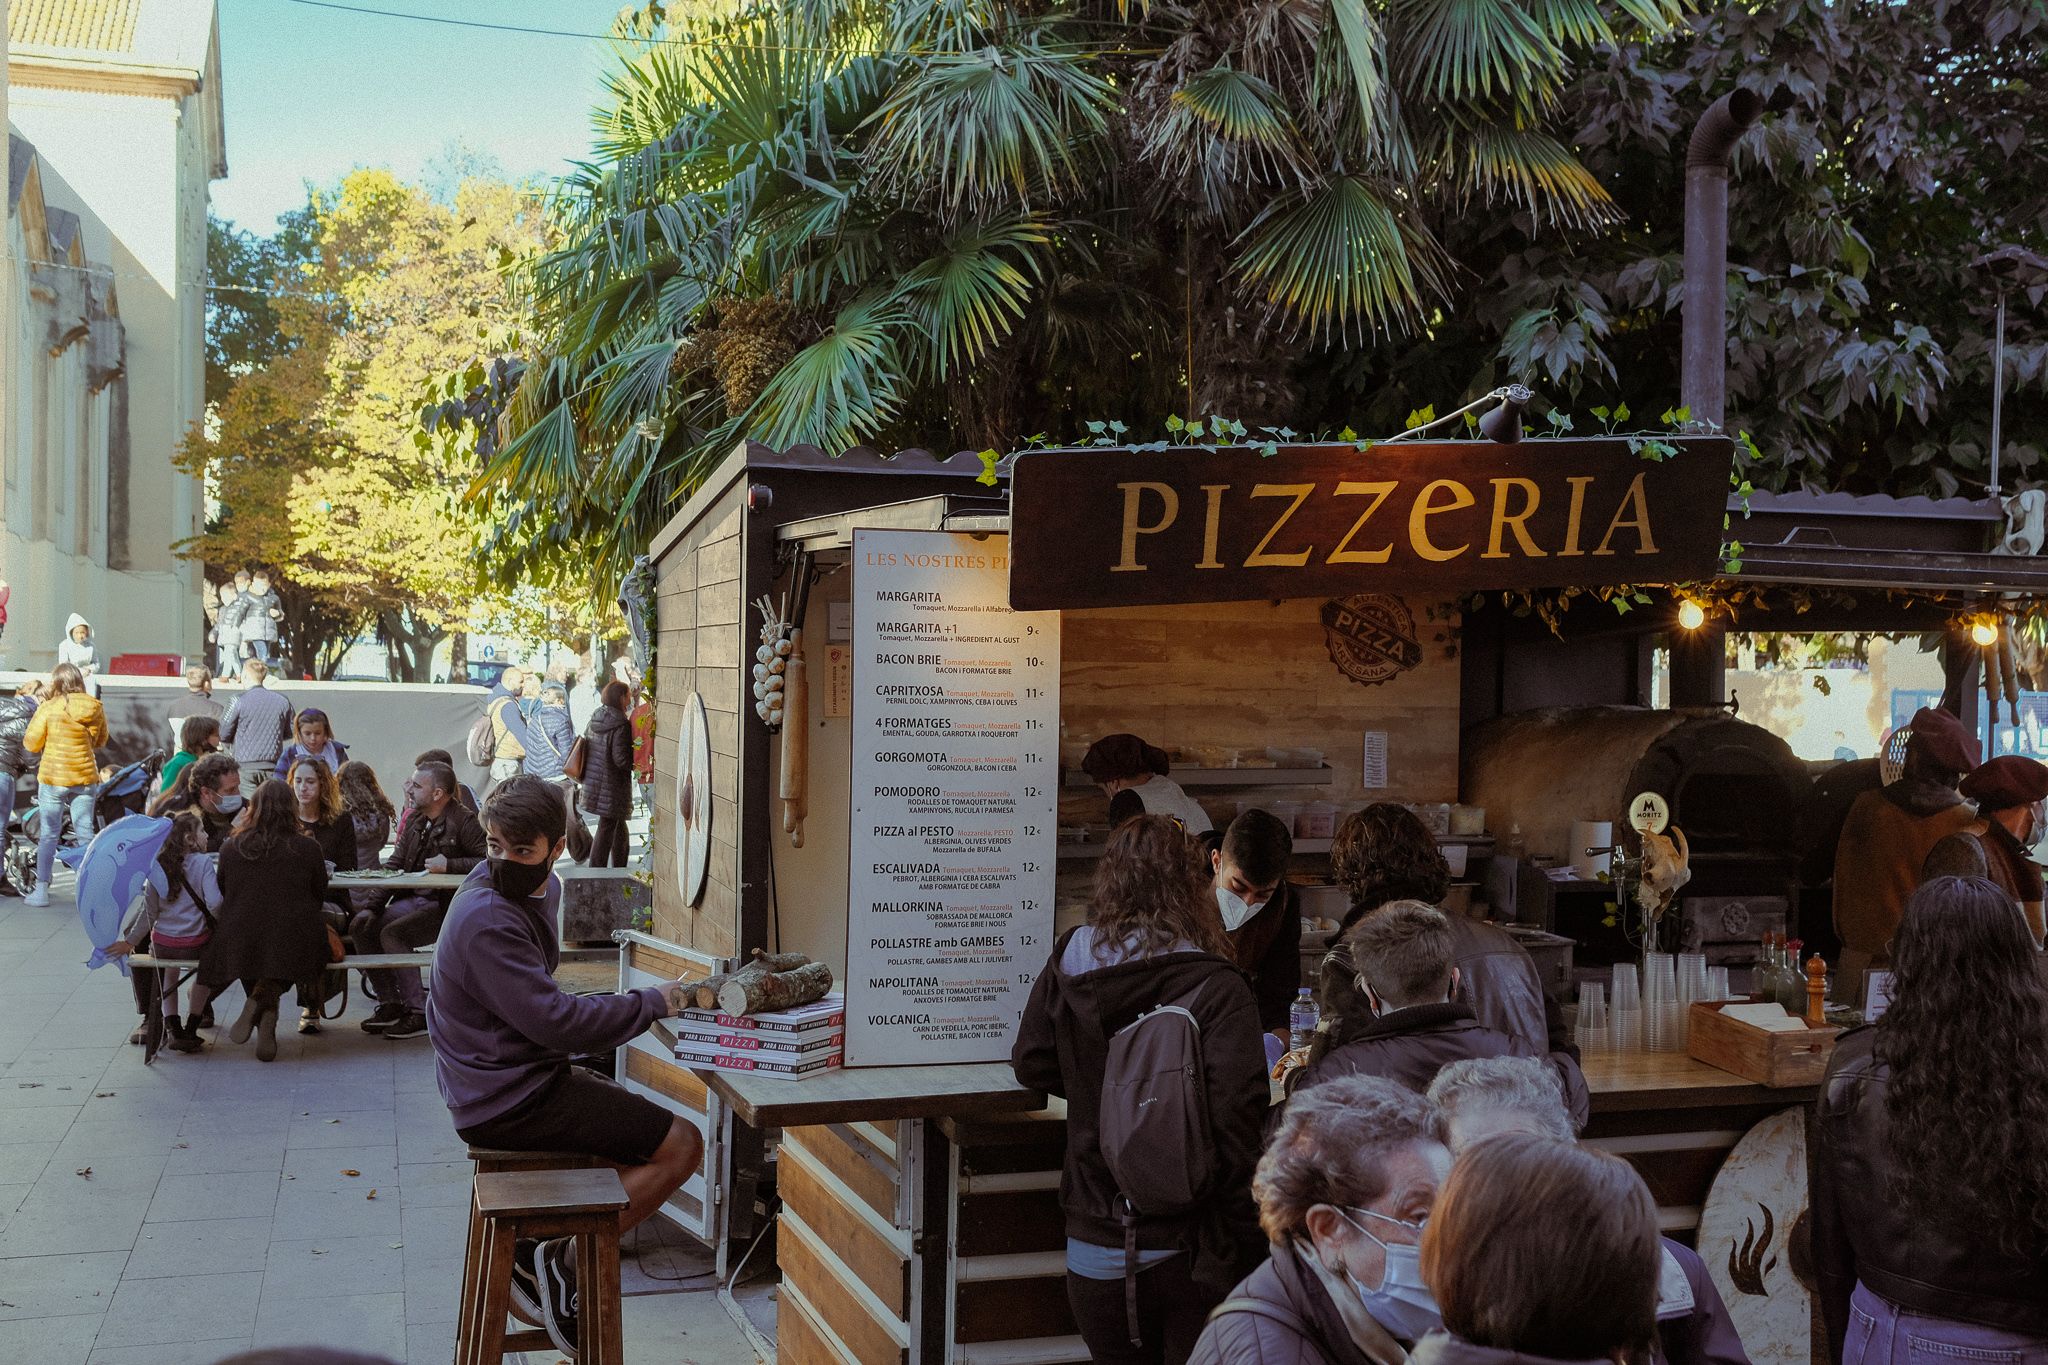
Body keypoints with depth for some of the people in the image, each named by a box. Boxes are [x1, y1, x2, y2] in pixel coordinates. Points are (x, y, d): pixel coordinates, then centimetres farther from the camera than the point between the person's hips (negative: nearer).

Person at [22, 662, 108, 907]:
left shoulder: (48, 708, -13)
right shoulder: (95, 708, -3)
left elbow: (31, 743, -7)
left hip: (52, 778, -3)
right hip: (85, 777, 3)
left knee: (48, 834, 7)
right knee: (85, 833, 10)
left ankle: (41, 890, 9)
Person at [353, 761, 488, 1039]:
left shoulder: (463, 821, -11)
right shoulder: (415, 819, 13)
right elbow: (395, 862, 14)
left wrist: (450, 865, -22)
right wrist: (378, 896, 0)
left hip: (446, 904, -8)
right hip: (412, 899, 8)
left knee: (392, 933, -25)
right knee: (361, 923, -10)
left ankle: (420, 1012, -17)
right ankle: (389, 1004, -3)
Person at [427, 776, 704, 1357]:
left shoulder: (541, 889, 6)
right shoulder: (487, 920, -24)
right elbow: (557, 1021, -26)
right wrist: (654, 1002, -16)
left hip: (516, 1082, 10)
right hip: (508, 1101, -10)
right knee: (681, 1144, -11)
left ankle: (530, 1255, 16)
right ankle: (563, 1261, -5)